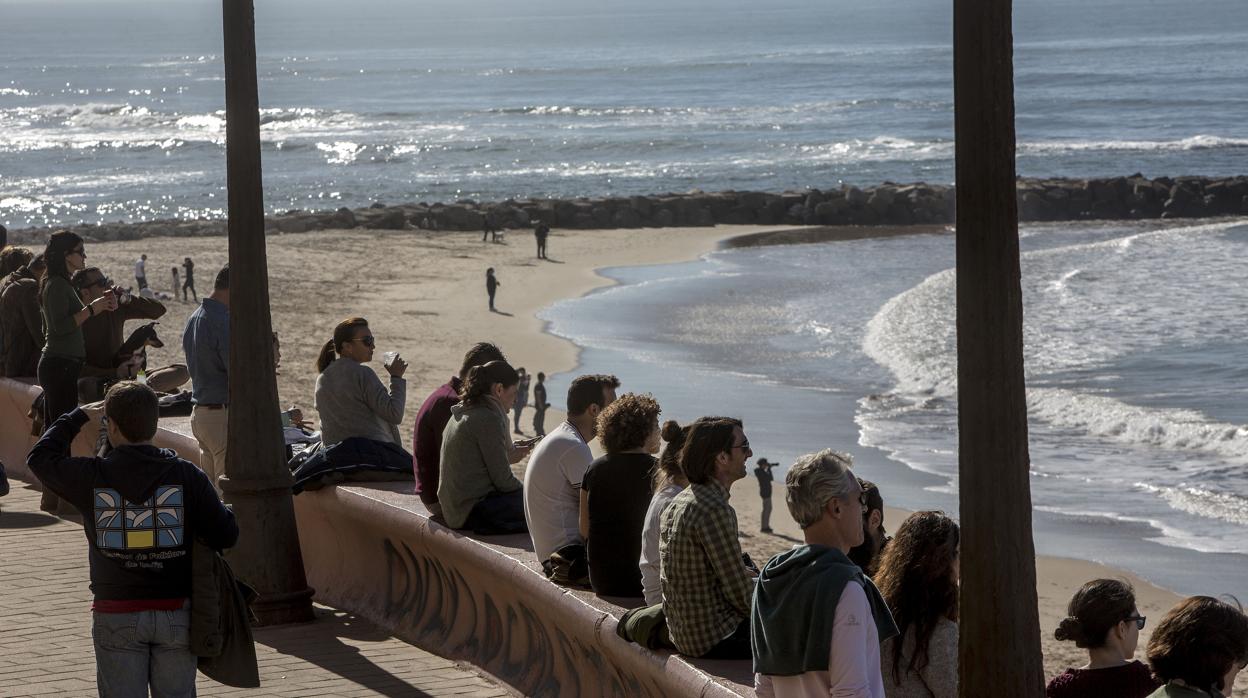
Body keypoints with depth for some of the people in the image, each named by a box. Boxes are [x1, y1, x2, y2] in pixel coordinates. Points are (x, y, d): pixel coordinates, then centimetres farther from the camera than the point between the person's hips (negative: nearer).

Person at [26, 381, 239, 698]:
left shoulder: (92, 477, -7)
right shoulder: (187, 476, -7)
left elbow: (41, 457, 12)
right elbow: (226, 535, -5)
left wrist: (77, 417, 24)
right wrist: (221, 508, 16)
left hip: (117, 616, -1)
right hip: (176, 613, 1)